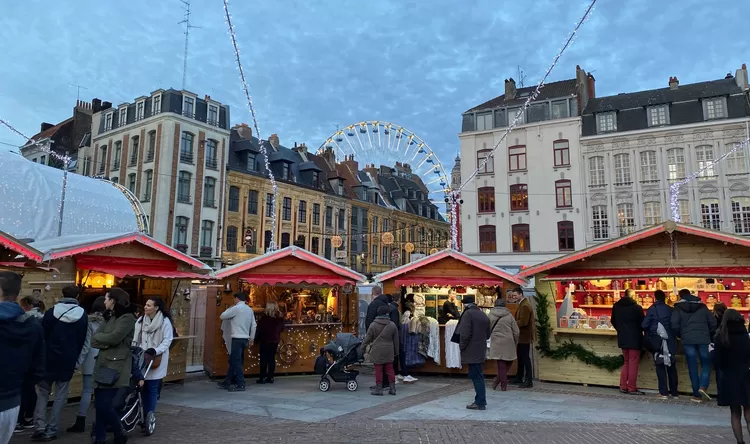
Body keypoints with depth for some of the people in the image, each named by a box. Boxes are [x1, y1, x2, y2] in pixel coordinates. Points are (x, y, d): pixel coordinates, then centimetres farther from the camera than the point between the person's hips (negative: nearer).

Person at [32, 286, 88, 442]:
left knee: (42, 393, 10)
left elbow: (42, 336, 0)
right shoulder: (82, 315, 0)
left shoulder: (51, 312, -4)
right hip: (68, 360, 0)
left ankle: (40, 427, -2)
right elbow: (81, 341, 4)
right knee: (60, 396, 7)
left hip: (49, 358, 0)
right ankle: (51, 430, 6)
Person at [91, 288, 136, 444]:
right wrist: (107, 343, -12)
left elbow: (114, 338, -21)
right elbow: (94, 341, 8)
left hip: (116, 366, -8)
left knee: (105, 405, -6)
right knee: (99, 404, 9)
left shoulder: (127, 318, -9)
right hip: (103, 364, 8)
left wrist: (98, 336, -2)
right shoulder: (109, 317, 17)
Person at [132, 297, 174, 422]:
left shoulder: (165, 321, -9)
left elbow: (167, 340, -10)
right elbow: (135, 339, 10)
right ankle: (146, 416, 21)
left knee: (152, 389, 1)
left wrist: (155, 351, -21)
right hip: (142, 358, 4)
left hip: (156, 360, -4)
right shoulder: (141, 320, 6)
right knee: (143, 388, 9)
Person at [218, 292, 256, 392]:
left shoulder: (236, 308, -10)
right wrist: (251, 339, 17)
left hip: (237, 339, -8)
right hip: (245, 339, 8)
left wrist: (229, 309, 13)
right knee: (233, 361, 16)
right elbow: (254, 325, 12)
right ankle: (228, 382, 24)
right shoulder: (250, 309, 11)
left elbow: (222, 316, -3)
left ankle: (240, 385, -3)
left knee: (237, 362, -3)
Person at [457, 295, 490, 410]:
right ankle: (481, 400, 21)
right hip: (481, 351, 8)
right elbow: (488, 334, 18)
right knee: (478, 376, 15)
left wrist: (462, 346, -7)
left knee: (476, 376, -4)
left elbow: (465, 333, -19)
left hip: (471, 351, -8)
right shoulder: (483, 315, 14)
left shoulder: (468, 314, -12)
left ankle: (480, 402, -1)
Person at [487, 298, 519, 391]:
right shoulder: (509, 315, 0)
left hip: (496, 343, 0)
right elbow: (516, 331, 3)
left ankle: (504, 385, 6)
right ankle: (499, 381, 9)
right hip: (508, 342, 0)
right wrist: (515, 342, 17)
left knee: (501, 364, 5)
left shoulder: (490, 315, 0)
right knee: (509, 361, 15)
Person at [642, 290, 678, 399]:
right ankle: (674, 391, 18)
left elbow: (644, 325, -11)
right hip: (670, 341, 3)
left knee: (660, 366, 4)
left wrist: (648, 332, 10)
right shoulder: (670, 310, 0)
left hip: (656, 341, -3)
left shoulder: (652, 309, -8)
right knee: (671, 366, 13)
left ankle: (664, 392, 2)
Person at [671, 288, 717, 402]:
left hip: (688, 340, -1)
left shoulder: (678, 308, 3)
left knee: (692, 367, 4)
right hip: (703, 340, 1)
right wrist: (709, 336, 21)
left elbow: (674, 325, -7)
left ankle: (696, 395, 6)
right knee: (706, 364, 12)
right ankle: (703, 387, -10)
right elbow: (713, 323, 8)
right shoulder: (702, 306, 11)